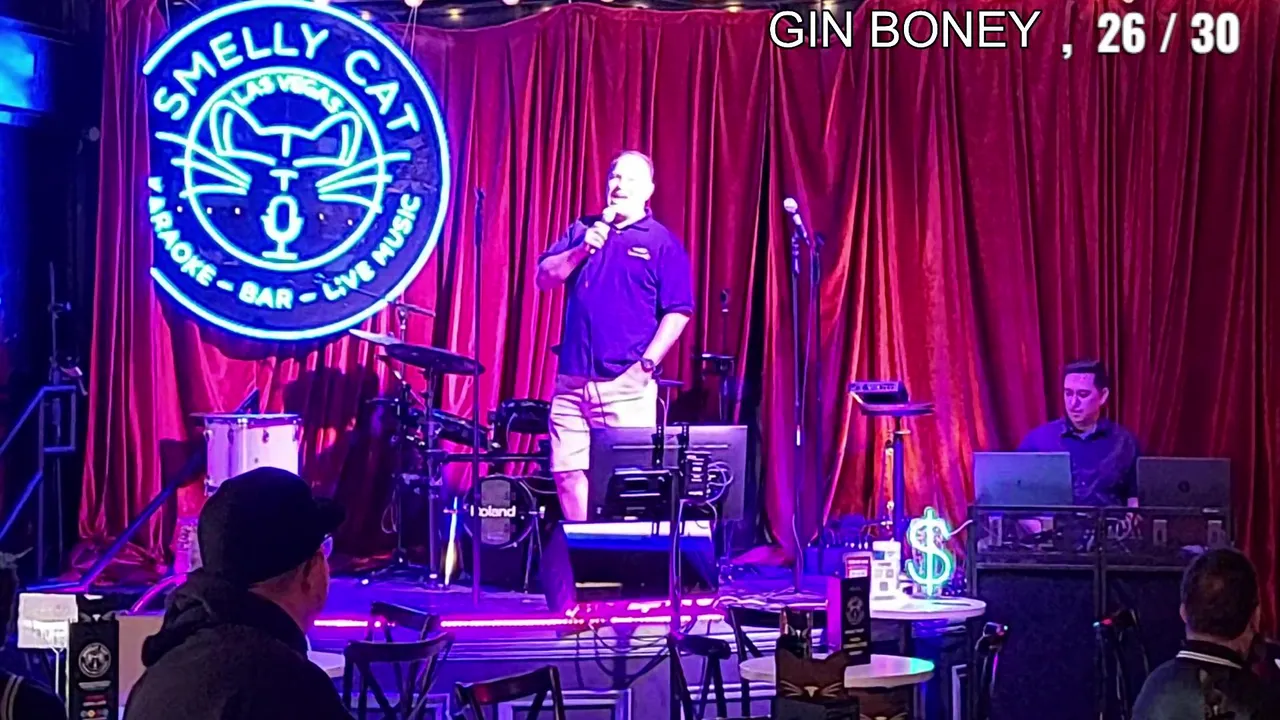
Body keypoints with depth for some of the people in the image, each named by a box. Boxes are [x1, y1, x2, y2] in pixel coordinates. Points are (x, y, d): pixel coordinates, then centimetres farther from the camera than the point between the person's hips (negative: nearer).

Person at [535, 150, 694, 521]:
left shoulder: (663, 243, 3)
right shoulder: (581, 230, 17)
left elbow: (677, 312, -2)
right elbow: (544, 278, 8)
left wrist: (647, 362, -12)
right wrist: (583, 249, -7)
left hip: (627, 384, -4)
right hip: (572, 379, 4)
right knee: (567, 472, 4)